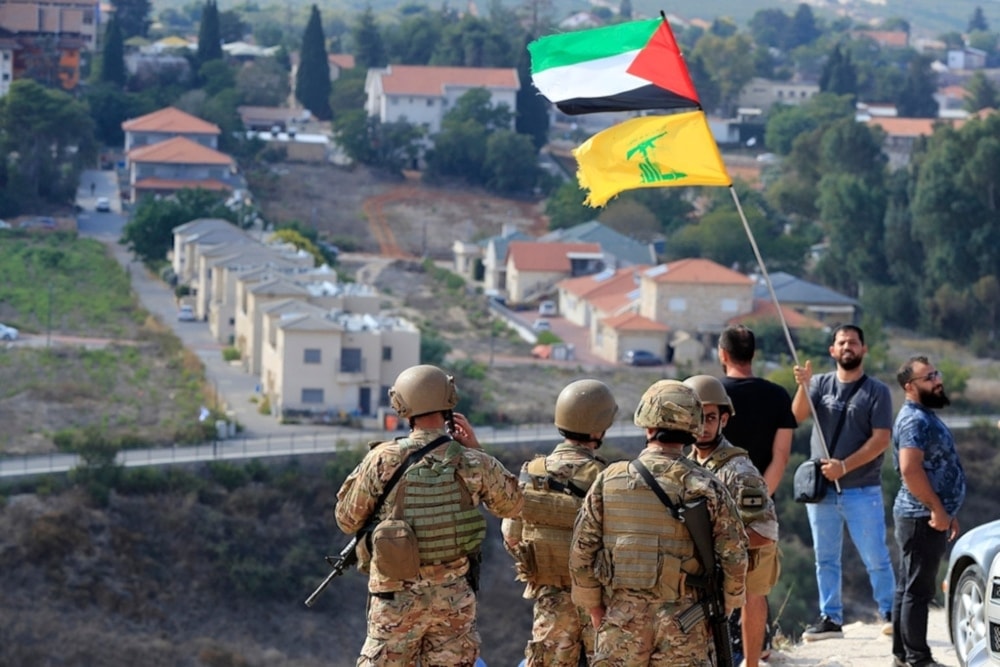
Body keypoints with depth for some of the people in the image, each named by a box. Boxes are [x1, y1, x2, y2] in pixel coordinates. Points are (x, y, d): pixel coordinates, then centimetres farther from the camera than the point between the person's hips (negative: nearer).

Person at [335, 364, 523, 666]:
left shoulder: (382, 460, -13)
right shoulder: (472, 463, -9)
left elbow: (348, 520, -2)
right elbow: (512, 504, 10)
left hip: (397, 597, -1)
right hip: (454, 596, 1)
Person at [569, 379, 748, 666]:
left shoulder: (609, 481, -4)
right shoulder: (706, 487, -7)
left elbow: (582, 551, 1)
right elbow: (734, 556, -5)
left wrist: (594, 608, 12)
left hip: (622, 618, 1)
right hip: (684, 626, -1)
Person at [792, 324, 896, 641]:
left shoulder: (877, 391, -2)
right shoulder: (821, 384, 8)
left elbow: (881, 439, -9)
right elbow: (798, 416, -7)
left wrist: (844, 466, -18)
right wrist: (803, 385, -25)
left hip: (862, 490, -4)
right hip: (821, 488, 4)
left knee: (875, 556, -4)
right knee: (825, 559, 8)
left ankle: (889, 613, 6)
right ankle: (830, 618, 15)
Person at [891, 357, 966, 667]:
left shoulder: (926, 416, 17)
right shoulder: (915, 420, -16)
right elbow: (910, 469, -26)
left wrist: (946, 511, 23)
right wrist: (937, 509, -23)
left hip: (929, 516, 10)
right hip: (923, 518, -10)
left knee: (909, 588, 13)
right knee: (918, 590, -7)